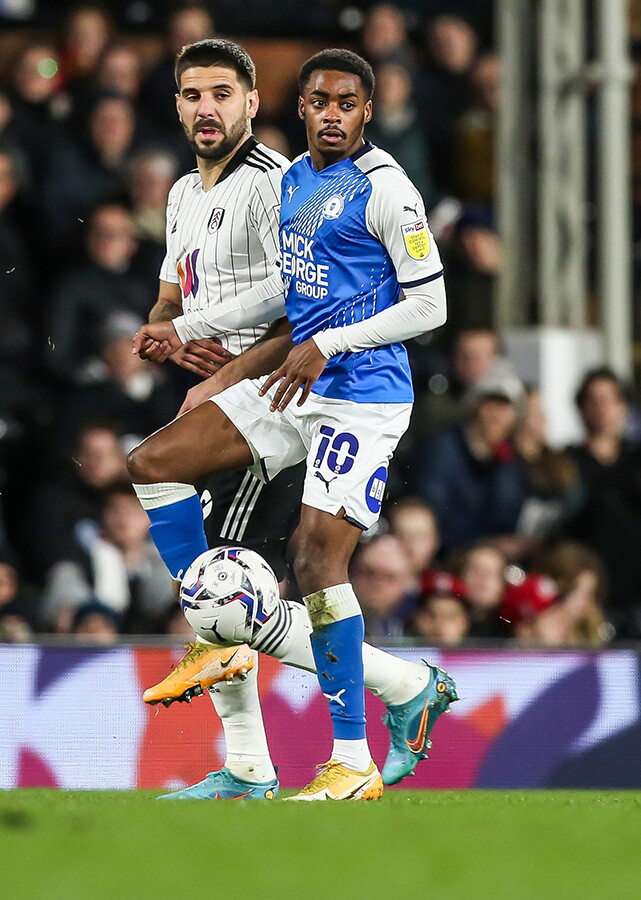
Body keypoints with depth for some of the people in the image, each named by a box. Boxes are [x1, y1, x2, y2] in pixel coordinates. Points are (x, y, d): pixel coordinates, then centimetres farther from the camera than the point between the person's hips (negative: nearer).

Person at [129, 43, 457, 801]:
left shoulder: (384, 191, -11)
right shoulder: (293, 180, 14)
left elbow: (429, 306, -13)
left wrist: (327, 345, -19)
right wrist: (186, 330, 25)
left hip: (361, 398, -8)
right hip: (297, 390, 8)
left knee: (316, 564, -15)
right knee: (153, 463, 1)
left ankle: (353, 762, -10)